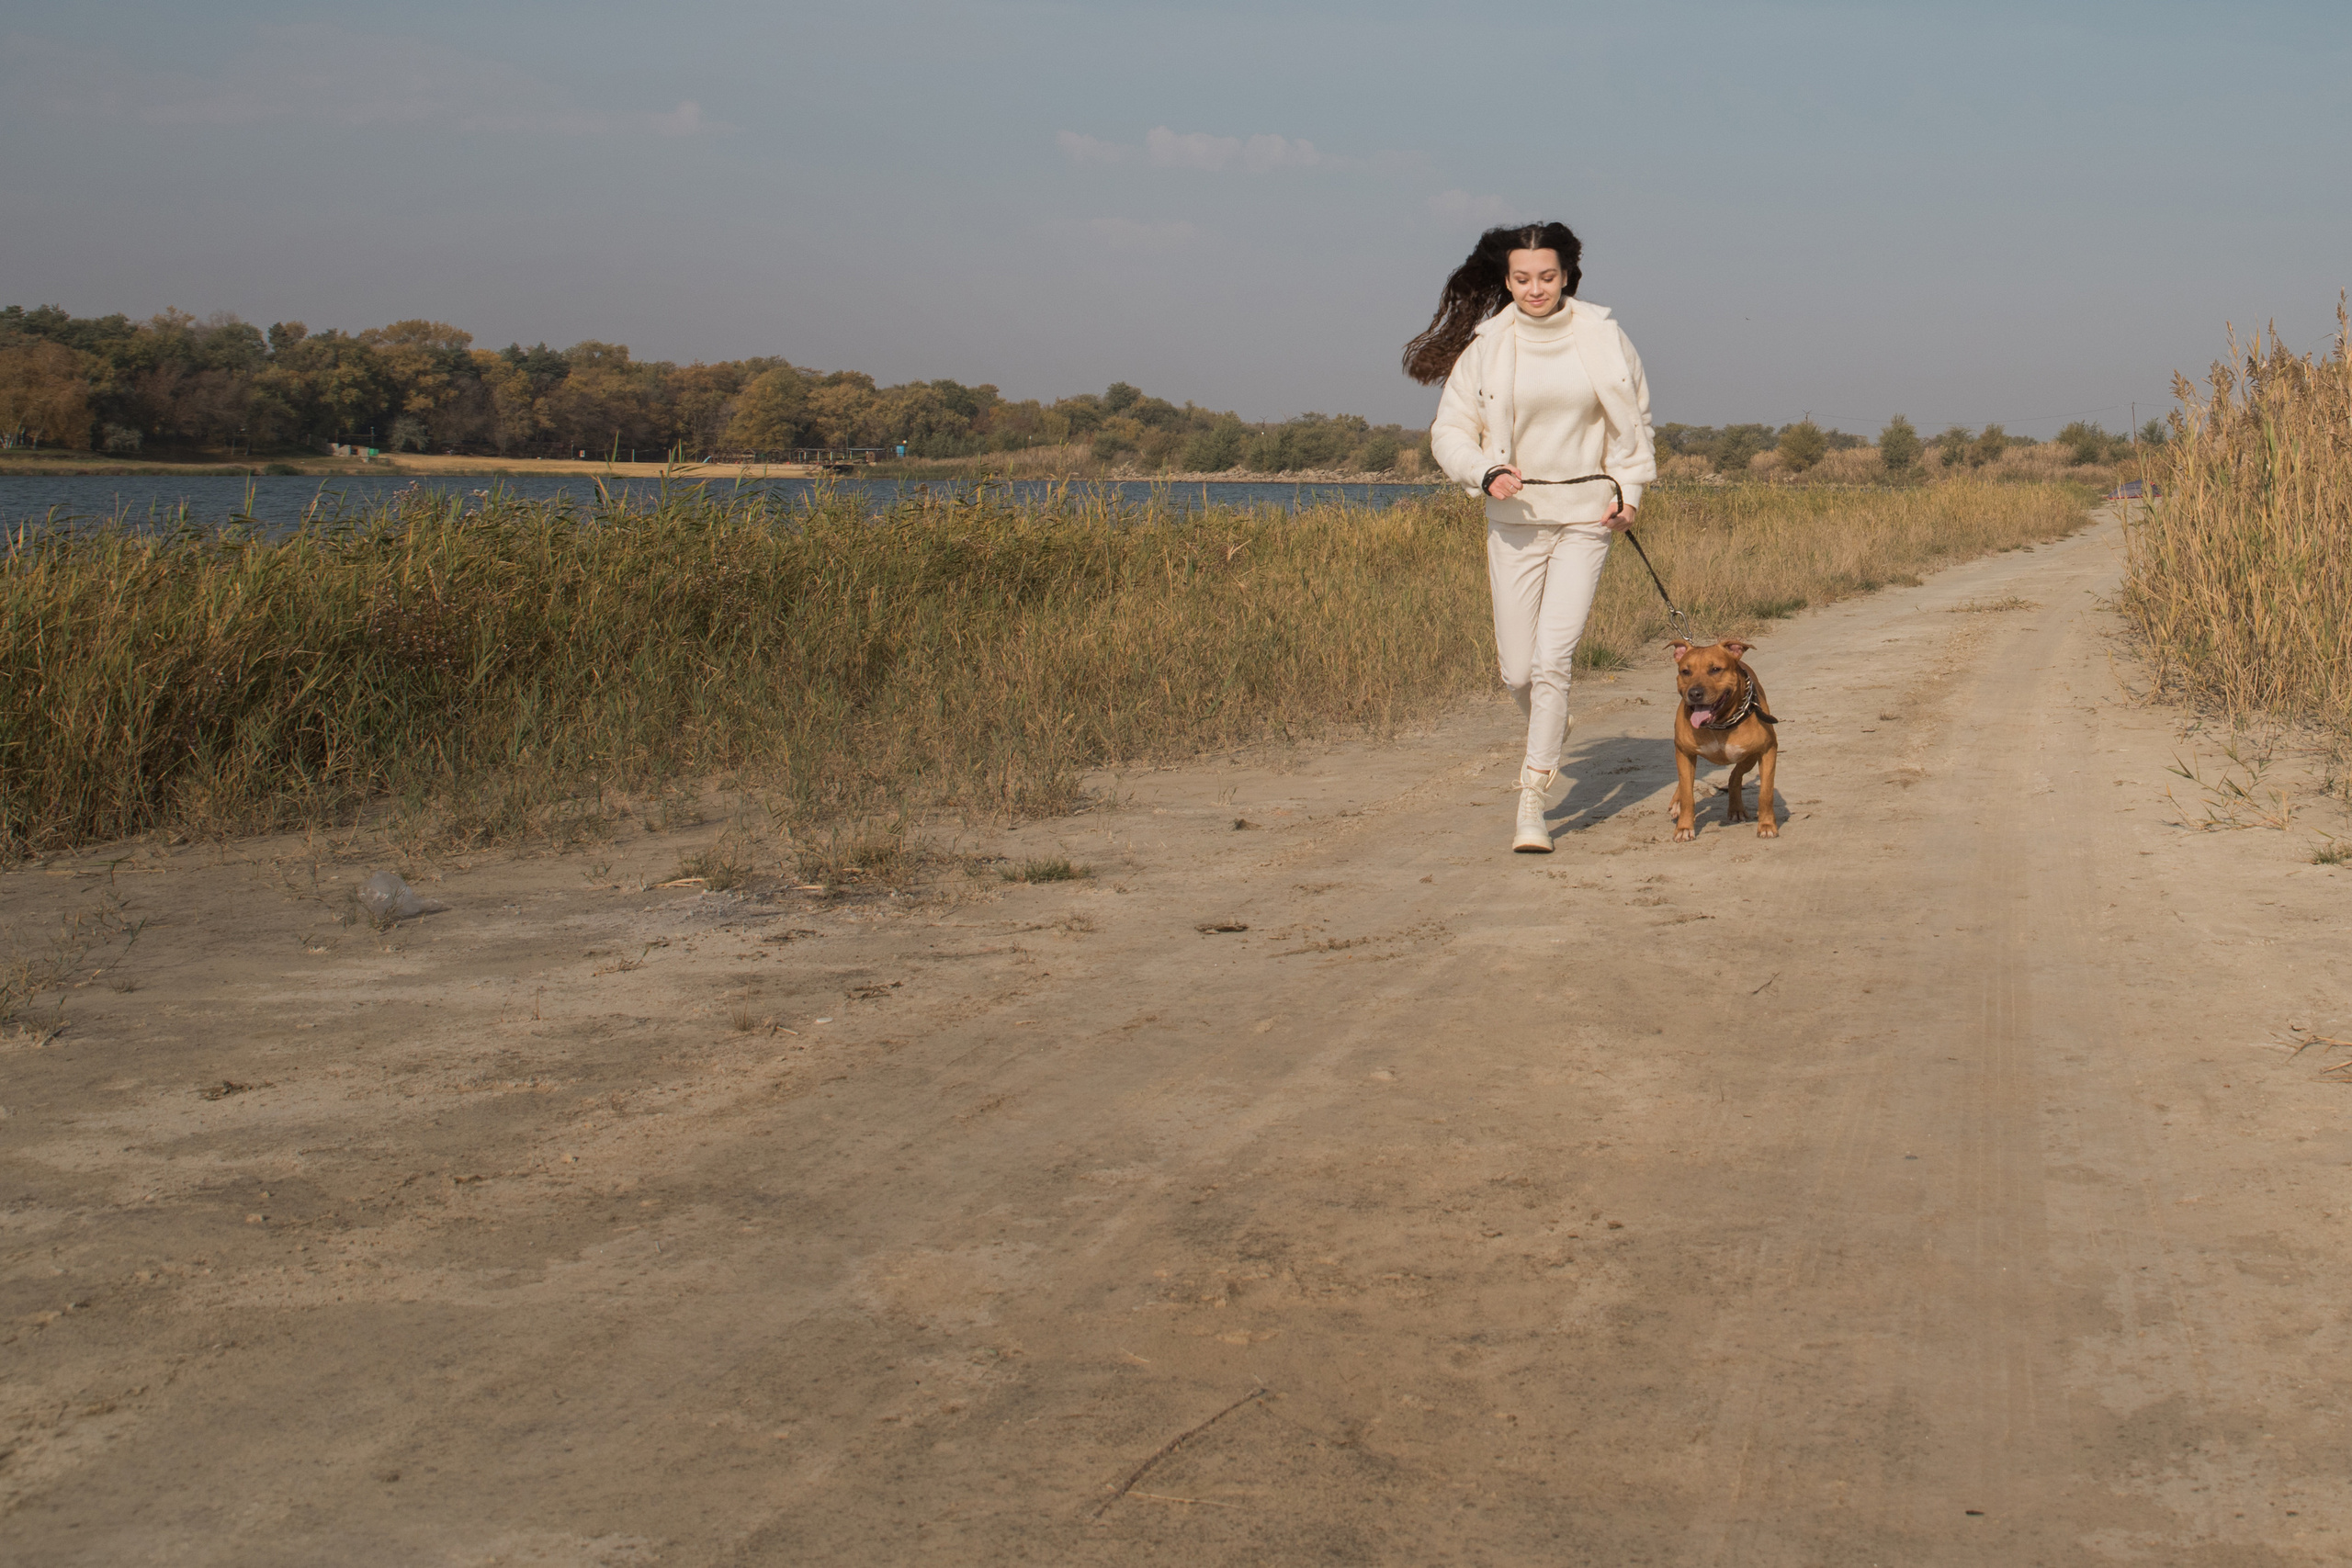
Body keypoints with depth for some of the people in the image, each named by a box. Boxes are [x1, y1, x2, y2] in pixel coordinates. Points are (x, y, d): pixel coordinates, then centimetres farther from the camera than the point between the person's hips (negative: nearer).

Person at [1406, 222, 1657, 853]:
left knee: (1551, 658, -13)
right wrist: (1486, 474, -15)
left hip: (1586, 517, -1)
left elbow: (1633, 419, 13)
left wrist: (1628, 490, 3)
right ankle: (1553, 732, 40)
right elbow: (1450, 432, 3)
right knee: (1517, 669, 3)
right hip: (1514, 517, 1)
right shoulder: (1485, 344, -3)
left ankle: (1531, 806, -5)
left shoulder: (1601, 336, -1)